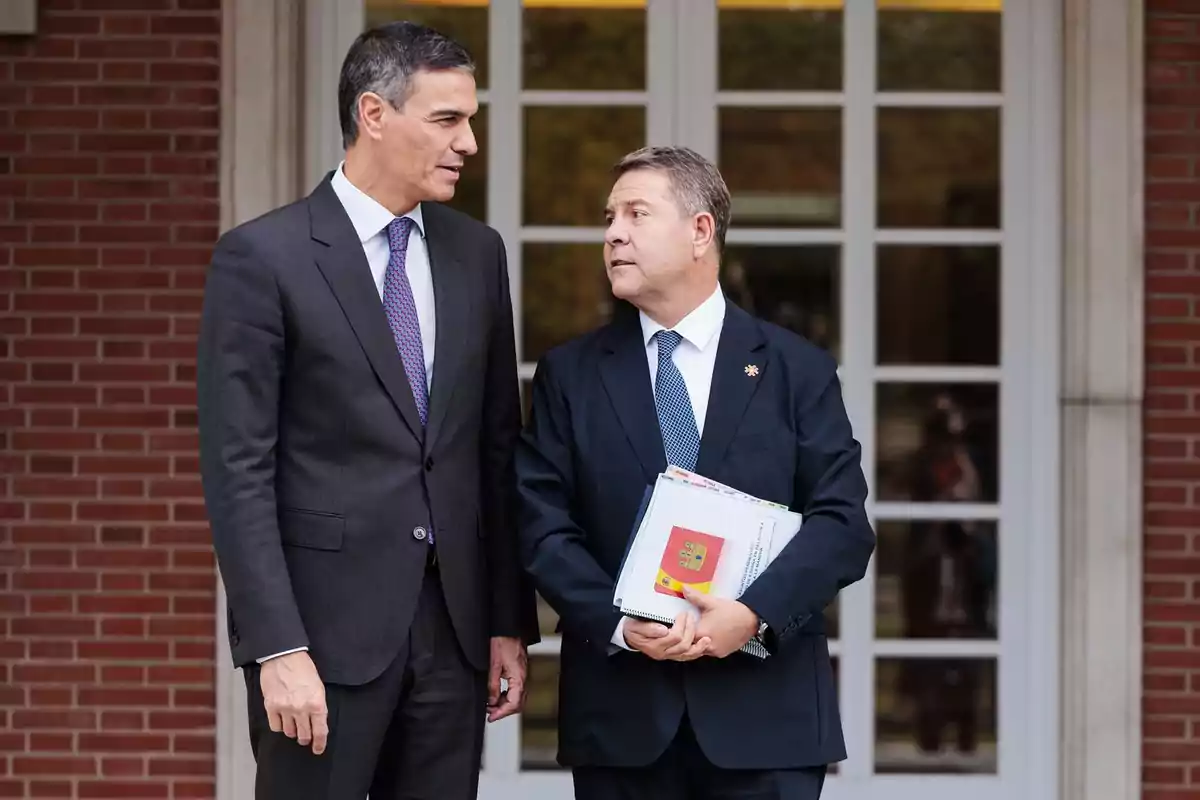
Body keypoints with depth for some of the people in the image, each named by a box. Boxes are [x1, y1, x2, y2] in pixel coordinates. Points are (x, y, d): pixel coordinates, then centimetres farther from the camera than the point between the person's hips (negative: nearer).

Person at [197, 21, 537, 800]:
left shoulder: (477, 253, 10)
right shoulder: (262, 258, -7)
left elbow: (498, 450, 14)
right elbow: (237, 470, -10)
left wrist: (511, 620, 10)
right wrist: (278, 648, -16)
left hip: (453, 622, 5)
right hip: (326, 623, -5)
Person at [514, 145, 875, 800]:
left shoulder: (796, 369, 6)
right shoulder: (569, 375, 9)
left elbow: (842, 521, -1)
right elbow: (543, 526, 2)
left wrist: (755, 613, -16)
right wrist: (619, 624, -13)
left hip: (765, 714, -1)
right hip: (620, 715, 1)